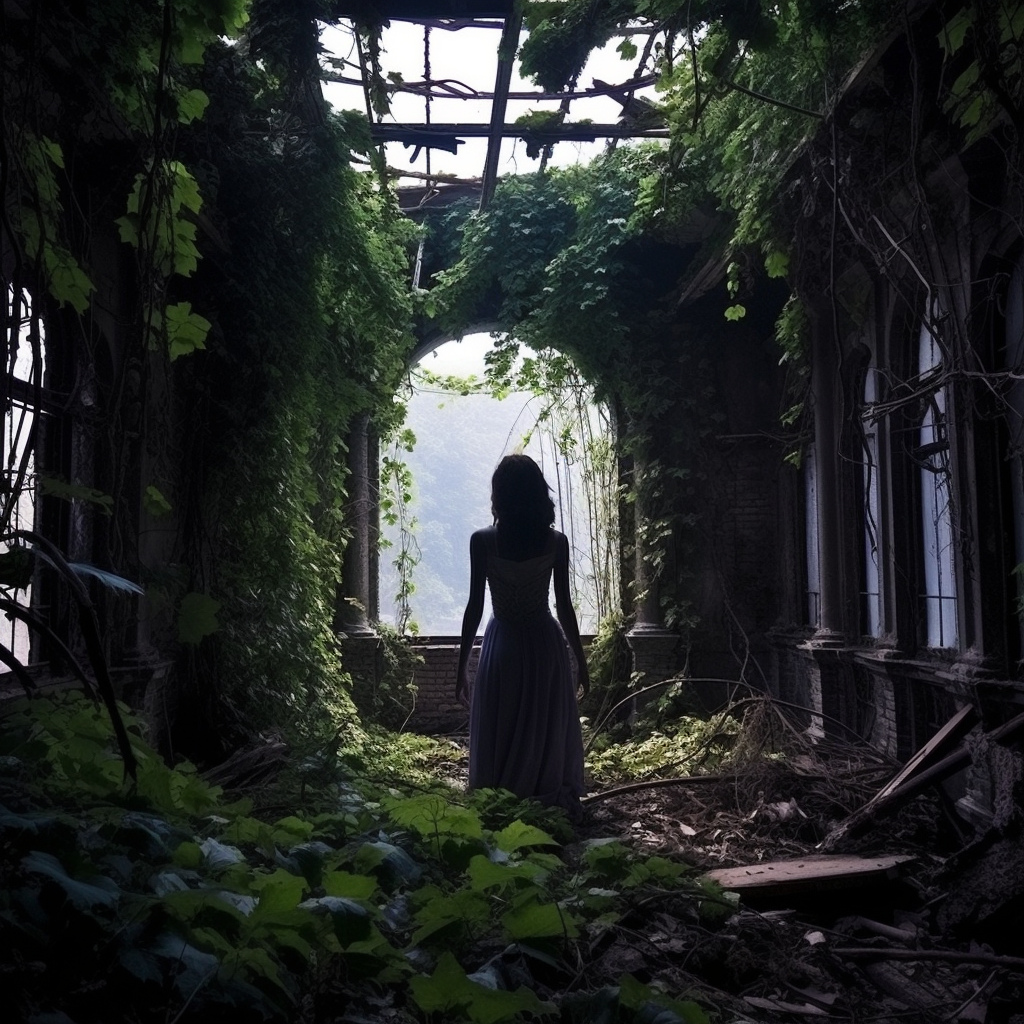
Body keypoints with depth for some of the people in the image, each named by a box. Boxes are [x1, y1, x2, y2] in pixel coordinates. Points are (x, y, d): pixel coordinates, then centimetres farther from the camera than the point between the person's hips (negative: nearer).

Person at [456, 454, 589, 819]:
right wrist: (580, 658, 9)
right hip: (545, 643, 1)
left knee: (500, 736, 11)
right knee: (549, 733, 13)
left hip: (503, 644, -1)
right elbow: (564, 606, -3)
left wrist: (462, 666, 0)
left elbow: (475, 606, -9)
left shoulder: (483, 541, -11)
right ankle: (551, 807, 21)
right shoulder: (556, 542, -7)